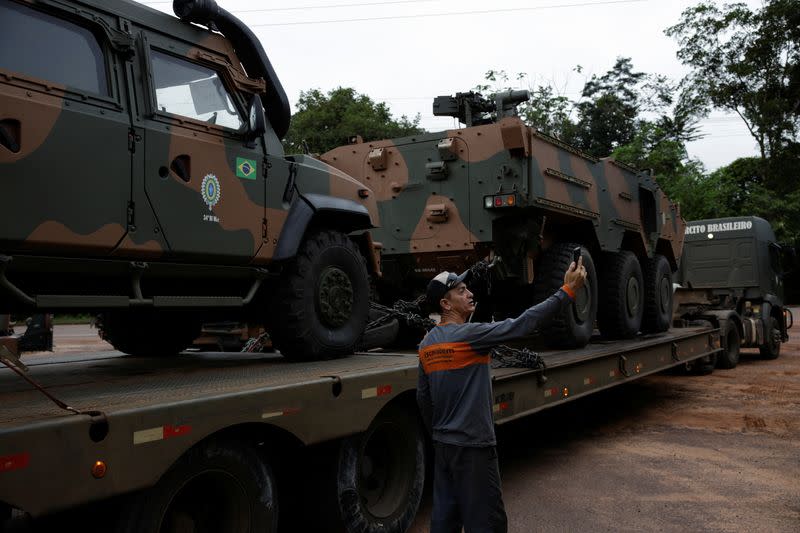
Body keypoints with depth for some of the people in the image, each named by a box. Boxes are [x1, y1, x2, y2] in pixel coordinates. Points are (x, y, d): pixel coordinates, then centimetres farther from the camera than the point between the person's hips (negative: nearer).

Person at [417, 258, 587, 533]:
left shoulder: (427, 344, 6)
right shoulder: (469, 335, -18)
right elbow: (522, 324, -21)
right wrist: (568, 290, -17)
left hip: (442, 445, 8)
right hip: (472, 446, -8)